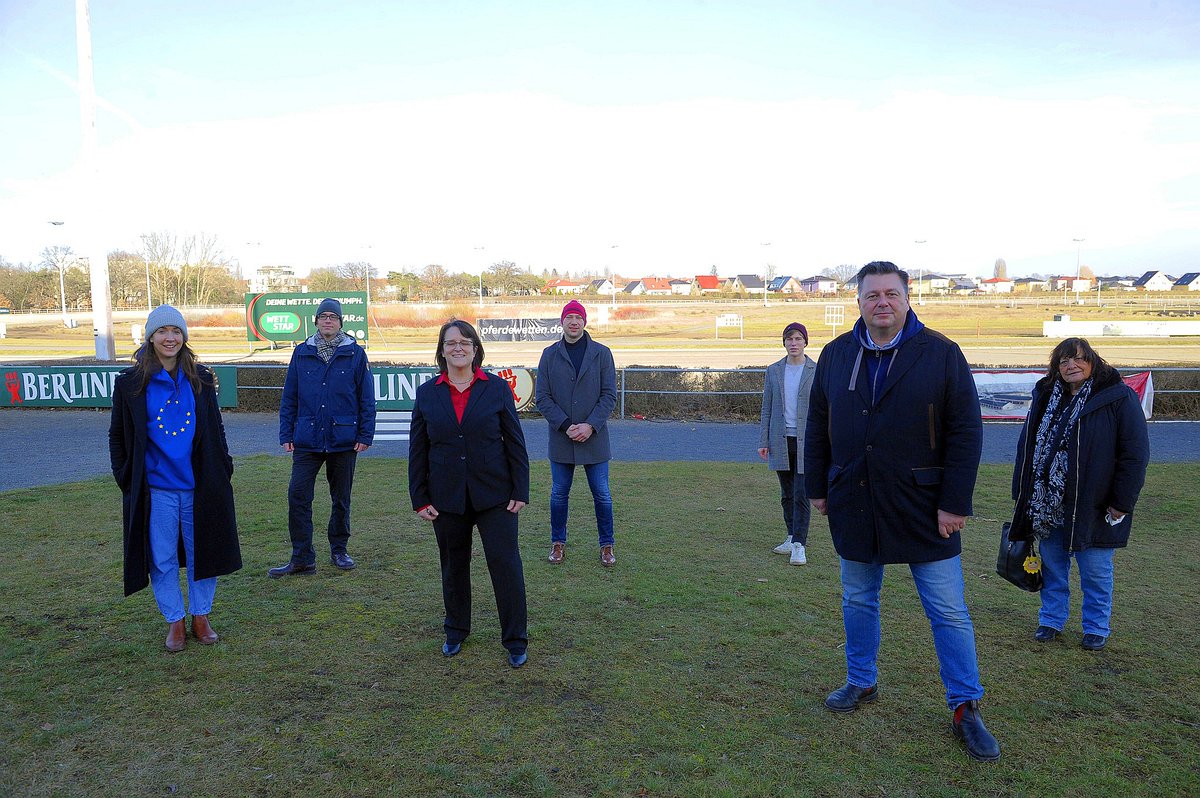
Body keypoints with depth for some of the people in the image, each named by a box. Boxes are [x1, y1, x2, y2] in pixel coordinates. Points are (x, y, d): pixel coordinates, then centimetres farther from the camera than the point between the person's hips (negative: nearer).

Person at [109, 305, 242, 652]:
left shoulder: (200, 379, 4)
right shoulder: (130, 383, -1)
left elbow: (215, 429, 11)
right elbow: (117, 435, 6)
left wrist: (223, 470, 6)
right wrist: (125, 478, 0)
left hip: (199, 485, 2)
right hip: (155, 489, -1)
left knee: (202, 553, 9)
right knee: (162, 559, 7)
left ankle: (201, 617, 25)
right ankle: (175, 621, 22)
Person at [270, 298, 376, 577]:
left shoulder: (355, 353, -1)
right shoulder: (301, 353, 5)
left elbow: (366, 398, 0)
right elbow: (289, 397, 7)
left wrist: (365, 435, -5)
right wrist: (286, 435, 2)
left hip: (343, 439, -1)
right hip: (307, 439, 1)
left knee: (341, 498, 11)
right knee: (298, 496, -5)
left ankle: (339, 549, 28)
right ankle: (302, 558, 5)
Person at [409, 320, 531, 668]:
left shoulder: (497, 388, -2)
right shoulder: (427, 394, 3)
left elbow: (515, 442, -1)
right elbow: (417, 450, 5)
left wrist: (520, 491, -5)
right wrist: (420, 499, 1)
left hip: (494, 495, -2)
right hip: (447, 498, 2)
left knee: (505, 564, -1)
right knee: (453, 566, 15)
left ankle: (516, 640, 14)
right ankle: (456, 631, 35)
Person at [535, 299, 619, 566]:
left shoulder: (601, 353, -1)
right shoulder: (550, 354, 2)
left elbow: (610, 395, -2)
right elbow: (542, 397, -1)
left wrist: (590, 426, -14)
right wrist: (565, 425, -12)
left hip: (595, 437, -1)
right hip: (560, 438, 1)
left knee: (601, 494, 6)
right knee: (559, 494, 11)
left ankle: (606, 545, 21)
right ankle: (558, 543, 27)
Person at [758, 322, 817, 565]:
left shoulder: (817, 371, -2)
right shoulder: (773, 371, 7)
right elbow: (766, 408, 8)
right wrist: (763, 441, 4)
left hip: (806, 442, -3)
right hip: (781, 442, 3)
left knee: (801, 495, -6)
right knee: (787, 495, 13)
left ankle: (799, 545, -2)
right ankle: (793, 537, 26)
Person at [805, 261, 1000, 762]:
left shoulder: (941, 354, -6)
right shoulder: (836, 354, 4)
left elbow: (966, 432, -8)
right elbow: (817, 426, 10)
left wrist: (955, 503, -11)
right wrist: (817, 488, 8)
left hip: (922, 508, -3)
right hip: (853, 505, 4)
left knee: (949, 612, 3)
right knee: (858, 600, 16)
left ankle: (966, 707, 18)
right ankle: (862, 682, 35)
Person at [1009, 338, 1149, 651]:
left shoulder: (1119, 398, -9)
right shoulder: (1045, 397, 5)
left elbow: (1135, 455, -9)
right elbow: (1027, 447, 10)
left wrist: (1121, 503, -11)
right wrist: (1023, 494, 7)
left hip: (1094, 507, -4)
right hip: (1047, 505, 4)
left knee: (1096, 572, 9)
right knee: (1053, 567, 15)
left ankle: (1097, 628, 27)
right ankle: (1051, 620, 31)